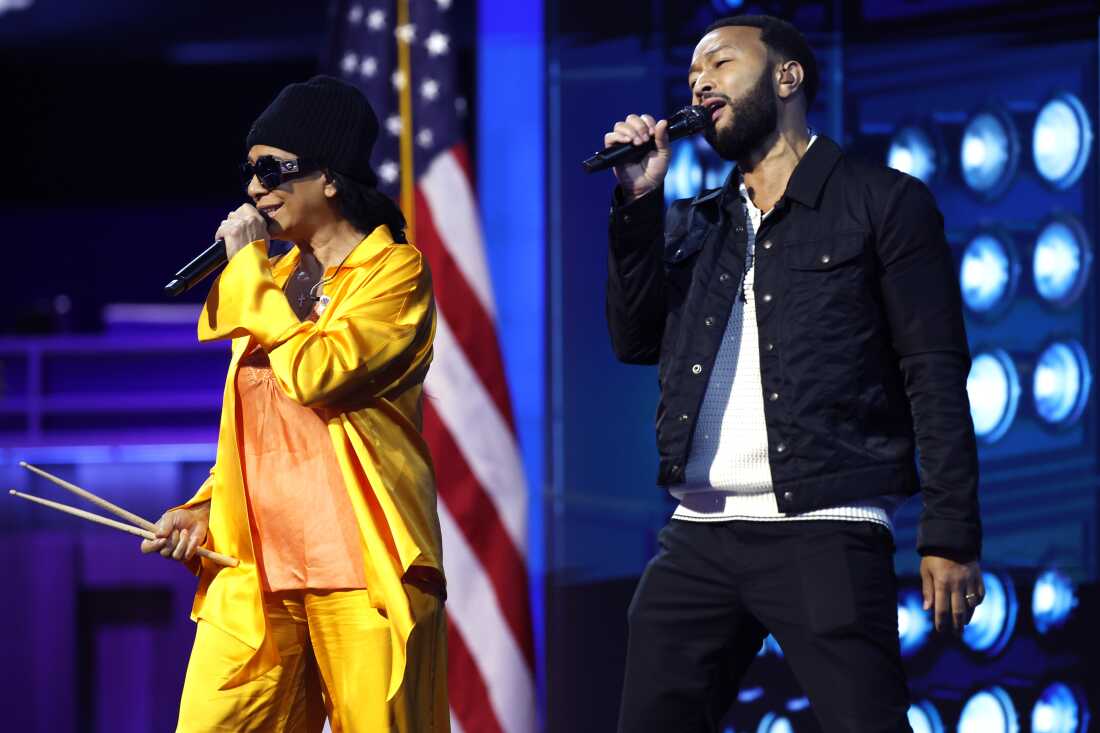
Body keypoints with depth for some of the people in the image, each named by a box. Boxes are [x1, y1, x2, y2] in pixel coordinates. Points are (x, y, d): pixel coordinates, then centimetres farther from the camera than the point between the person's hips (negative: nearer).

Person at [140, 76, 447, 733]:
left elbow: (316, 374, -17)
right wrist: (205, 509, 10)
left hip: (360, 566, -6)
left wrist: (249, 270, -6)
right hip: (257, 562, 6)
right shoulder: (273, 277, 19)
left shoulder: (395, 270, -2)